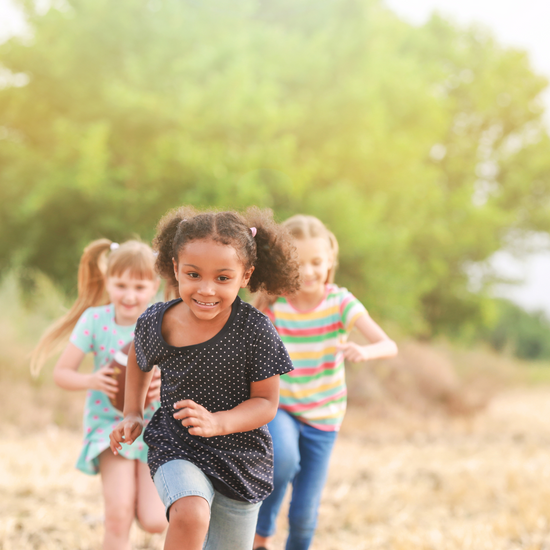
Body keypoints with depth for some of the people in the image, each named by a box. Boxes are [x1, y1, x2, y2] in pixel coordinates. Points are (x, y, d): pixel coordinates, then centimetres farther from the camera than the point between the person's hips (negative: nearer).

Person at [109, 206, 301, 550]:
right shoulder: (156, 323, -11)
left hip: (240, 460, 1)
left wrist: (217, 423, -28)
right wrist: (133, 414, 11)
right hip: (177, 449, 0)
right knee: (191, 516, -32)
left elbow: (266, 403, -13)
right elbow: (139, 359, 14)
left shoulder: (255, 331, -18)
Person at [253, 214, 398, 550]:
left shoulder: (340, 302, -14)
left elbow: (389, 346, -23)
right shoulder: (272, 305, -12)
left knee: (305, 514, 1)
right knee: (283, 457, -33)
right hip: (278, 406, -1)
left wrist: (365, 352, -43)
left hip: (322, 415, 1)